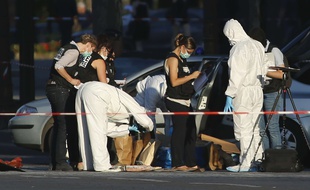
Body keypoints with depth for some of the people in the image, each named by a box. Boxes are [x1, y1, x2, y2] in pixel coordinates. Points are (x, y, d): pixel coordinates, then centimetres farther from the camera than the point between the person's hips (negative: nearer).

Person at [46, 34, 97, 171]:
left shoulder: (69, 48, 19)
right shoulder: (73, 52, -11)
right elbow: (58, 66, -24)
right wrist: (71, 80, -13)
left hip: (53, 88, 10)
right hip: (60, 90, -10)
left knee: (58, 126, 12)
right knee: (64, 125, -11)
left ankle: (54, 162, 13)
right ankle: (60, 162, -14)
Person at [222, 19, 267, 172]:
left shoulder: (237, 49, -13)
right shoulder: (257, 45, 12)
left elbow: (235, 75, -17)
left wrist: (229, 96, -16)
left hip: (243, 92, -8)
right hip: (258, 90, 8)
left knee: (243, 129, -6)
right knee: (254, 128, 12)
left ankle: (246, 163, -8)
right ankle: (258, 160, 10)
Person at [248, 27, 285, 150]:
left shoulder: (274, 51, -5)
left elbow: (282, 74, -10)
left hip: (272, 93, -7)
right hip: (259, 93, 7)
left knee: (272, 127, -10)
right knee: (261, 128, 3)